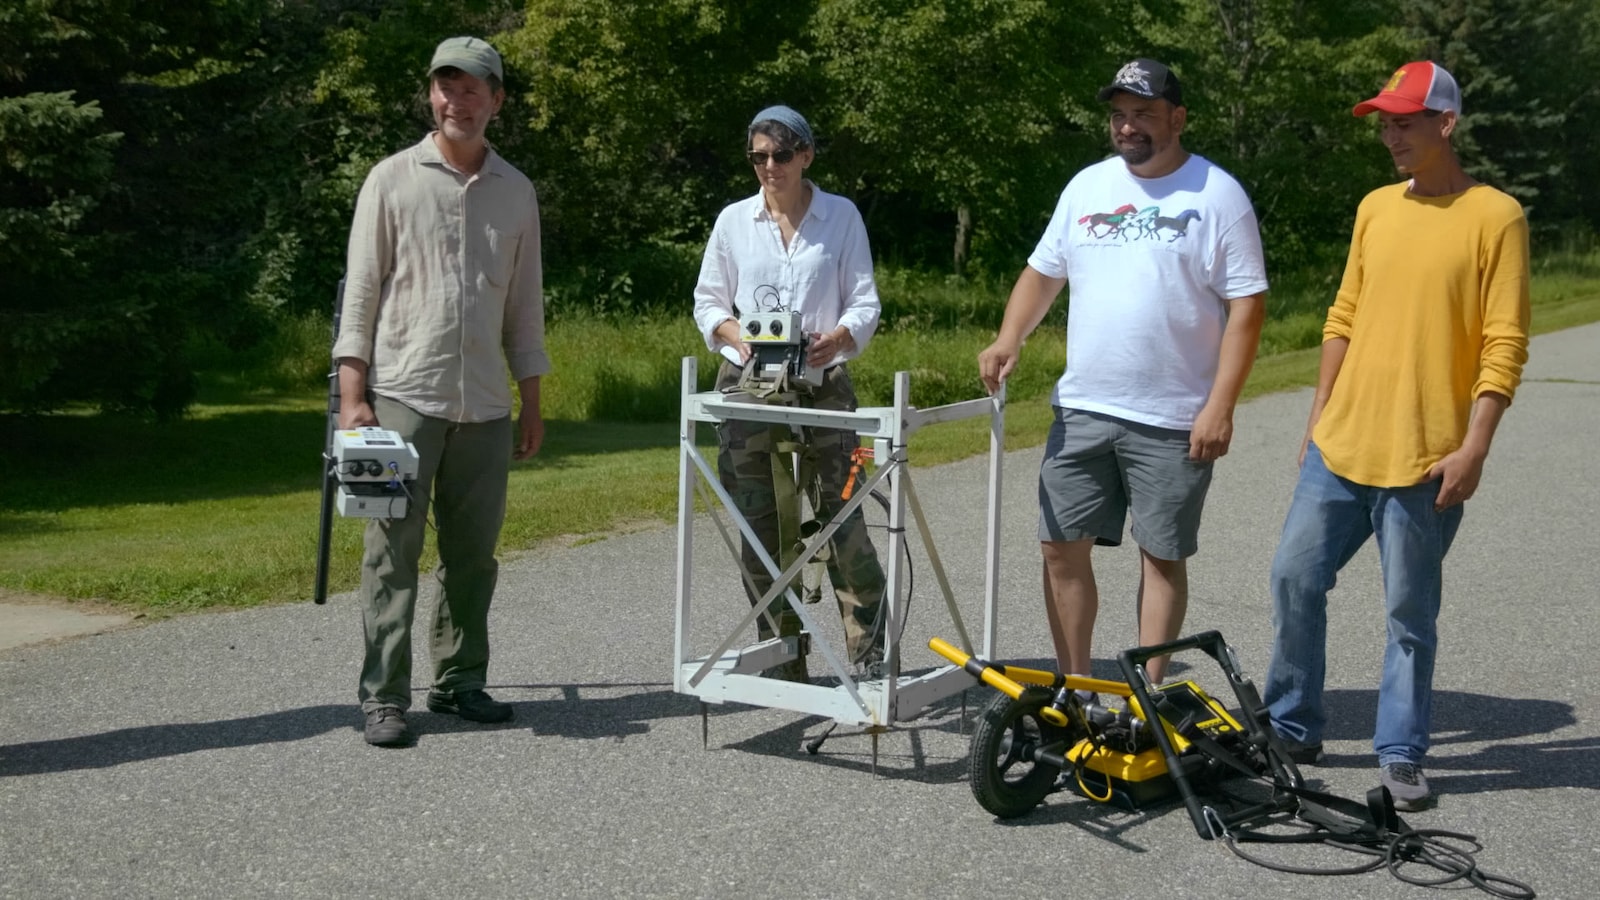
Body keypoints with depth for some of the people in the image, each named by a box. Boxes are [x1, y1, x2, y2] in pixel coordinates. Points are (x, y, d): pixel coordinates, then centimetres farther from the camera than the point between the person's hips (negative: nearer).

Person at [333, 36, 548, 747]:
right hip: (403, 396, -3)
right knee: (393, 551, -4)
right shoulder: (393, 179, 2)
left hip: (484, 406, 4)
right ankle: (384, 697, 1)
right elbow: (361, 291, 0)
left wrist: (532, 403, 13)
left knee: (473, 553, 8)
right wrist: (353, 398, -7)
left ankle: (459, 681, 19)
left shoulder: (516, 191, 13)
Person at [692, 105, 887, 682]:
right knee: (758, 530, 4)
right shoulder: (734, 221, 8)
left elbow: (864, 300, 4)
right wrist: (738, 337, -11)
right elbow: (707, 302, 11)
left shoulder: (842, 217, 5)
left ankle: (870, 656, -1)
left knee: (843, 521, -8)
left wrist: (836, 340, -18)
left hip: (823, 385, -2)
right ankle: (781, 661, 14)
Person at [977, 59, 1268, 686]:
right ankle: (1074, 688, 17)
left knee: (1162, 555, 5)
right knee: (1061, 546, 4)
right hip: (1082, 408, 5)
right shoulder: (1087, 186, 10)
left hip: (1174, 420, -4)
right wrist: (1008, 339, -3)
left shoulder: (1216, 195, -5)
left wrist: (1220, 406, -14)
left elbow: (1247, 305, -7)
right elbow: (1042, 272, 15)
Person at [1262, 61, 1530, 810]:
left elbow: (1505, 346, -10)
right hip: (1339, 446, 6)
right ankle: (1291, 728, 21)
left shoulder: (1495, 217, -7)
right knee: (1294, 578, 6)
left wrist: (1473, 447, -15)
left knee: (1410, 613, 2)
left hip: (1424, 460, -5)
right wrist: (1319, 414, 13)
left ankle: (1400, 755, 15)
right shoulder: (1375, 209, 10)